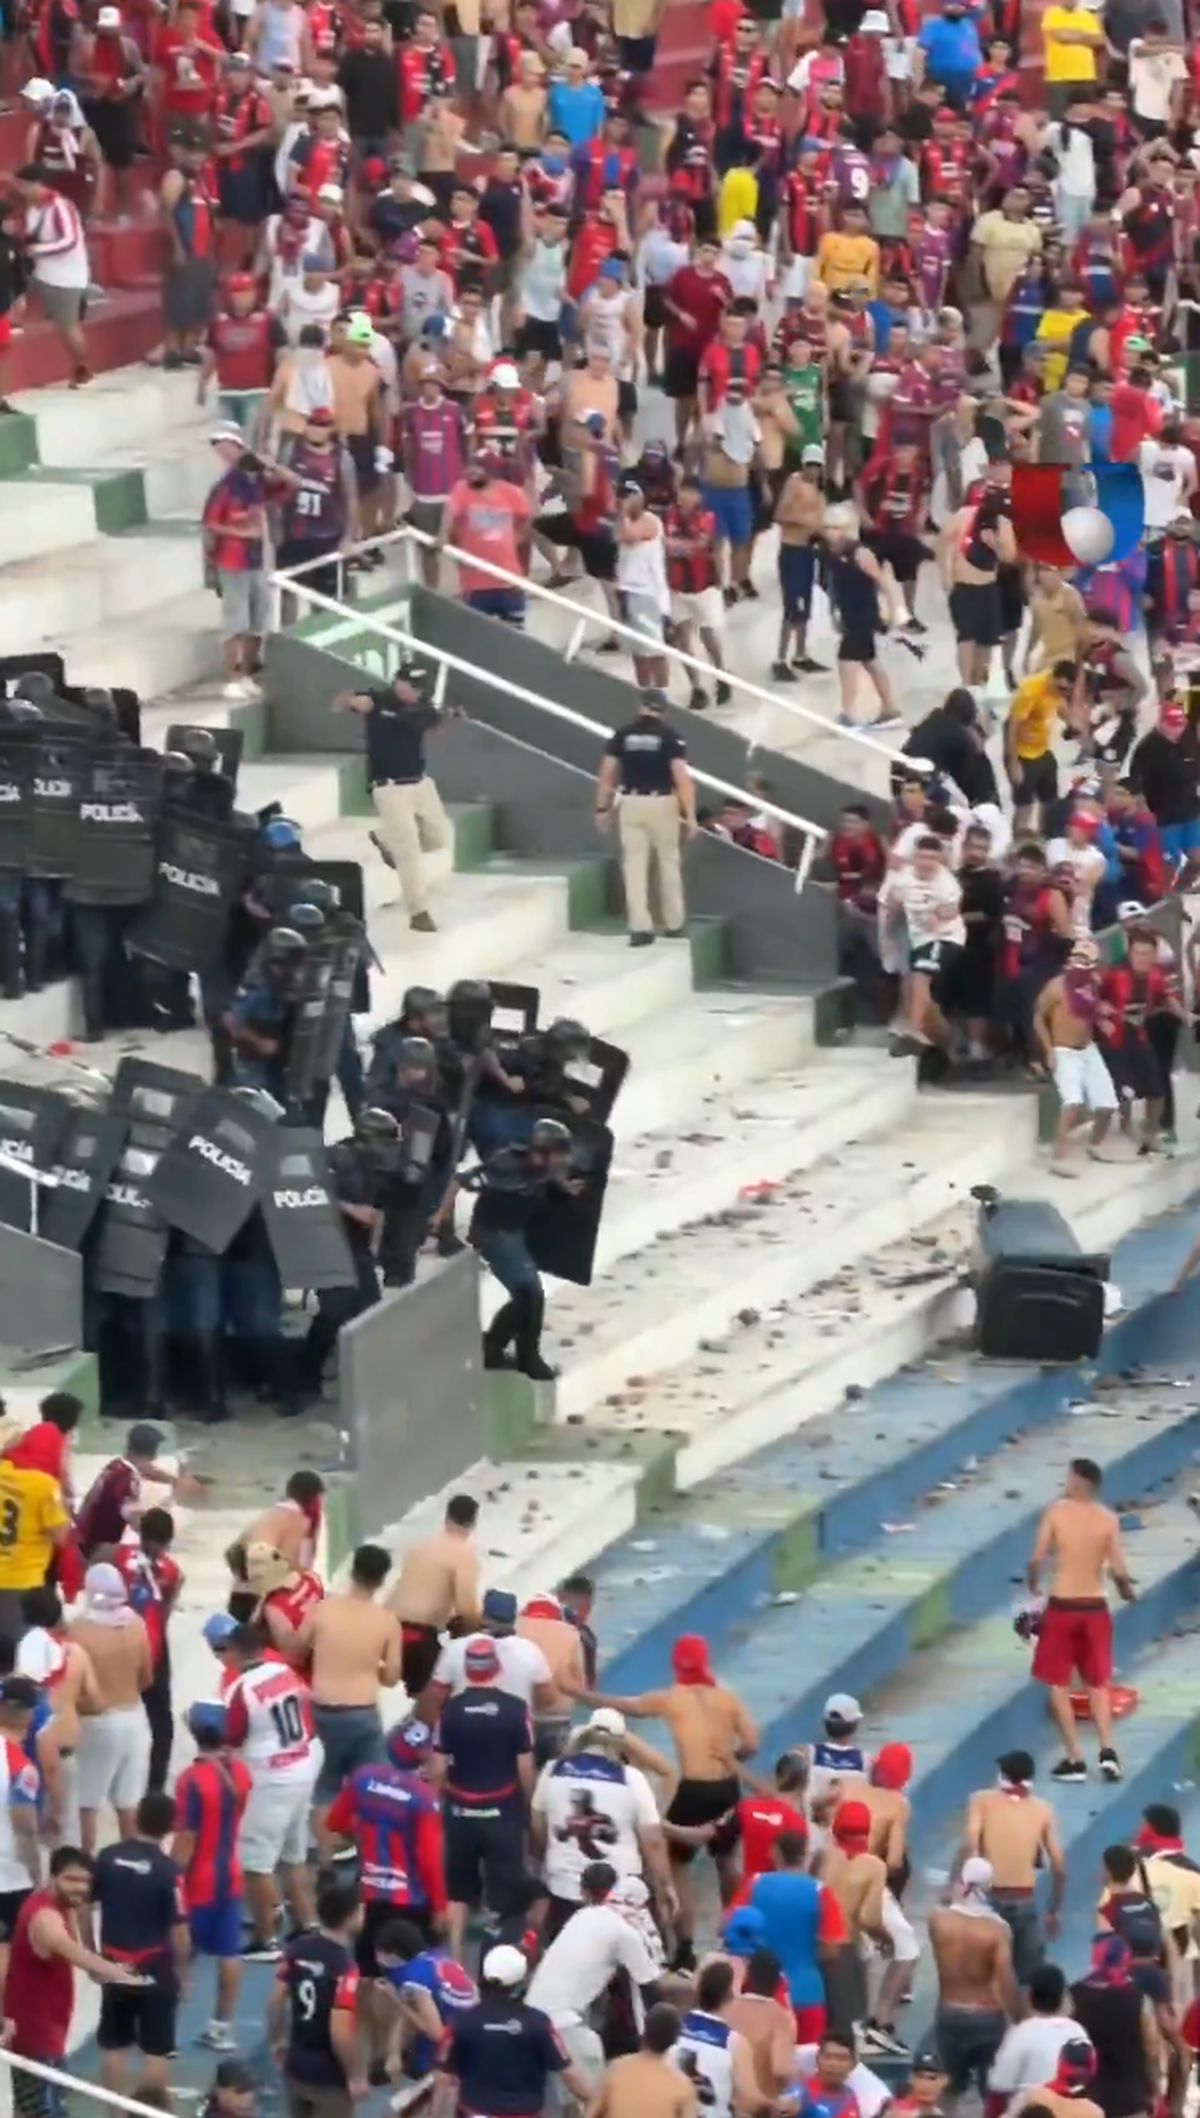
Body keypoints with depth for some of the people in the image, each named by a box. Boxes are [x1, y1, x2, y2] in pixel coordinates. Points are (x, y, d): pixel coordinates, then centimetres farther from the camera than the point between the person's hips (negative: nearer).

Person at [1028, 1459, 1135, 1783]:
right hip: (1094, 1608, 2)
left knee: (1058, 1685, 9)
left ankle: (1074, 1759, 6)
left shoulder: (1056, 1511, -9)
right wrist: (1126, 1590, 13)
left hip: (1062, 1607, -2)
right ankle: (1107, 1751, 0)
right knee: (1097, 1684, 16)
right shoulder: (1108, 1518, -4)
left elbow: (1038, 1557, -12)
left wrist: (1033, 1582, 9)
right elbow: (1118, 1569, -9)